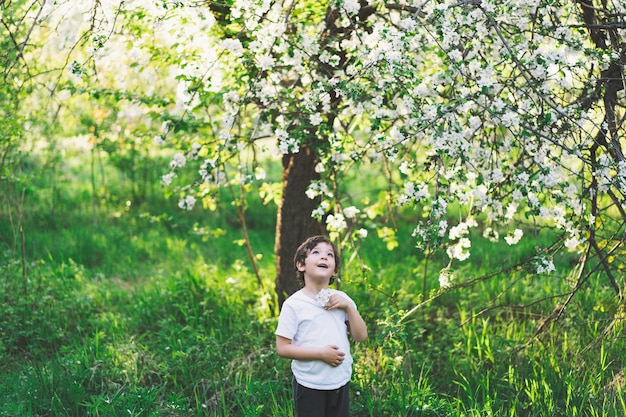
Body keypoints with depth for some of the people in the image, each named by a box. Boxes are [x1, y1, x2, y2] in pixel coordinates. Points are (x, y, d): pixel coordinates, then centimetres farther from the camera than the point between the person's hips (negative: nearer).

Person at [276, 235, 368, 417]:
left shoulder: (341, 299, 2)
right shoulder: (294, 304, -12)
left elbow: (361, 336, 1)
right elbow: (282, 348, -13)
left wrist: (349, 307, -12)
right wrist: (321, 353, -21)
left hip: (341, 383, 5)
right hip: (309, 386, -4)